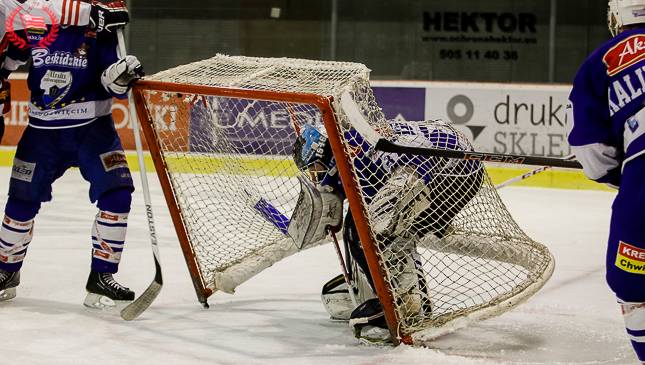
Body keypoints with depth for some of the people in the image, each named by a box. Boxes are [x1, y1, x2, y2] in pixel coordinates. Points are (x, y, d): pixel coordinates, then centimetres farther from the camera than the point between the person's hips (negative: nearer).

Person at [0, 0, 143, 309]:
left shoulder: (99, 28, -8)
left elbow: (111, 84, -13)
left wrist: (122, 75, -33)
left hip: (92, 127, -1)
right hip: (42, 130, 1)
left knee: (116, 194, -15)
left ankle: (101, 279, -5)